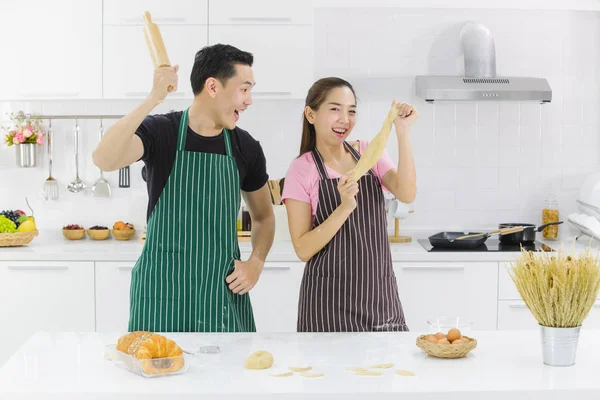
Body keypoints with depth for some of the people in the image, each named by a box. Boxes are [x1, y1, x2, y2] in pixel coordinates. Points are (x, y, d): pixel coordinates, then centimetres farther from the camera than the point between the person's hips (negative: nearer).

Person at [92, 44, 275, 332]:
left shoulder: (246, 148, 4)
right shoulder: (159, 131, -6)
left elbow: (263, 216, 17)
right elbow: (104, 160, -26)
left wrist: (256, 262, -1)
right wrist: (153, 99, -33)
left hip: (225, 294, 3)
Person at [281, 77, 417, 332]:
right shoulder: (302, 170, -6)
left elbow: (406, 194, -12)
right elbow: (303, 249, -11)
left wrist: (403, 133, -18)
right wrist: (344, 207, -23)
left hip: (380, 292, 4)